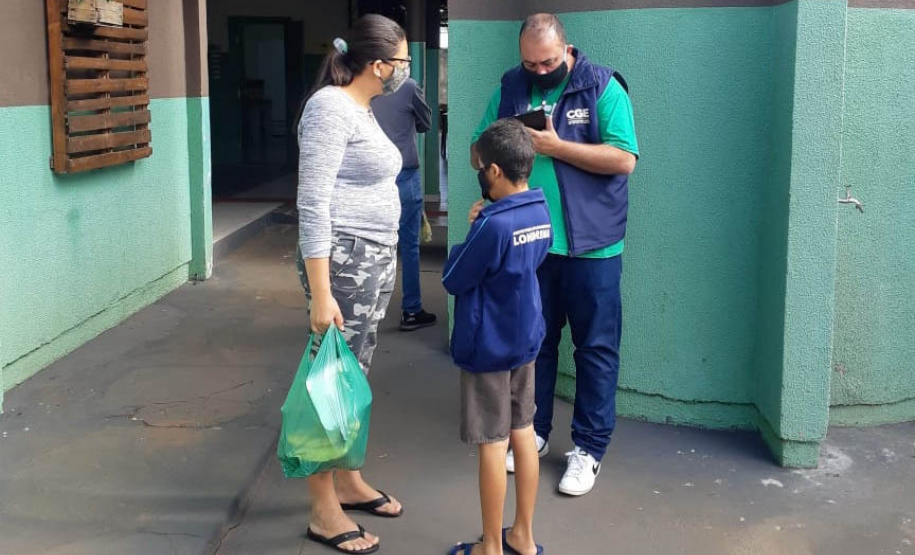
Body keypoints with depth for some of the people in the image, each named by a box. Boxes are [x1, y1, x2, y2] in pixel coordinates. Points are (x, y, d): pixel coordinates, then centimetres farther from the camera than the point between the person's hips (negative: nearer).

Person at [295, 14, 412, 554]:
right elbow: (313, 204, -21)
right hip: (343, 260, -9)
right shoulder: (330, 108, -16)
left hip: (376, 258, 10)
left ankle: (350, 482, 30)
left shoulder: (361, 108, 13)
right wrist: (320, 293, -24)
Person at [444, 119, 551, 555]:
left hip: (487, 348, -8)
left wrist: (470, 232, -2)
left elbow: (453, 280, -14)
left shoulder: (494, 225, -24)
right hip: (526, 341, 8)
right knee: (523, 435, 15)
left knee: (493, 445, 2)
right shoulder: (541, 212, 1)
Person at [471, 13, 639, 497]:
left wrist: (555, 146, -19)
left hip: (590, 245, -4)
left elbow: (624, 159, -15)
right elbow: (477, 155, 10)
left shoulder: (602, 88, -6)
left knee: (596, 347, 4)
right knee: (532, 341, 14)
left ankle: (589, 448, 15)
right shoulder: (510, 89, 7)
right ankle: (532, 433, 30)